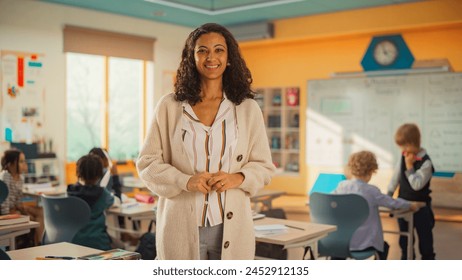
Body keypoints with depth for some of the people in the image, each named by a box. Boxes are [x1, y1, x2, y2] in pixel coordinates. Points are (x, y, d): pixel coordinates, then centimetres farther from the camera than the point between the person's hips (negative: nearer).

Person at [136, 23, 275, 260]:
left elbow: (264, 166, 9)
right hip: (181, 227, -1)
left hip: (231, 226, 1)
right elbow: (147, 162, 3)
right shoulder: (169, 106, 4)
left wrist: (237, 178, -11)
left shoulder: (248, 108, 7)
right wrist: (185, 181, -14)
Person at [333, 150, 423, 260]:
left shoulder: (341, 186, -4)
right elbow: (394, 203, -3)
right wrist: (412, 205, 17)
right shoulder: (371, 191, -15)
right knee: (384, 246, 28)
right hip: (363, 243, -3)